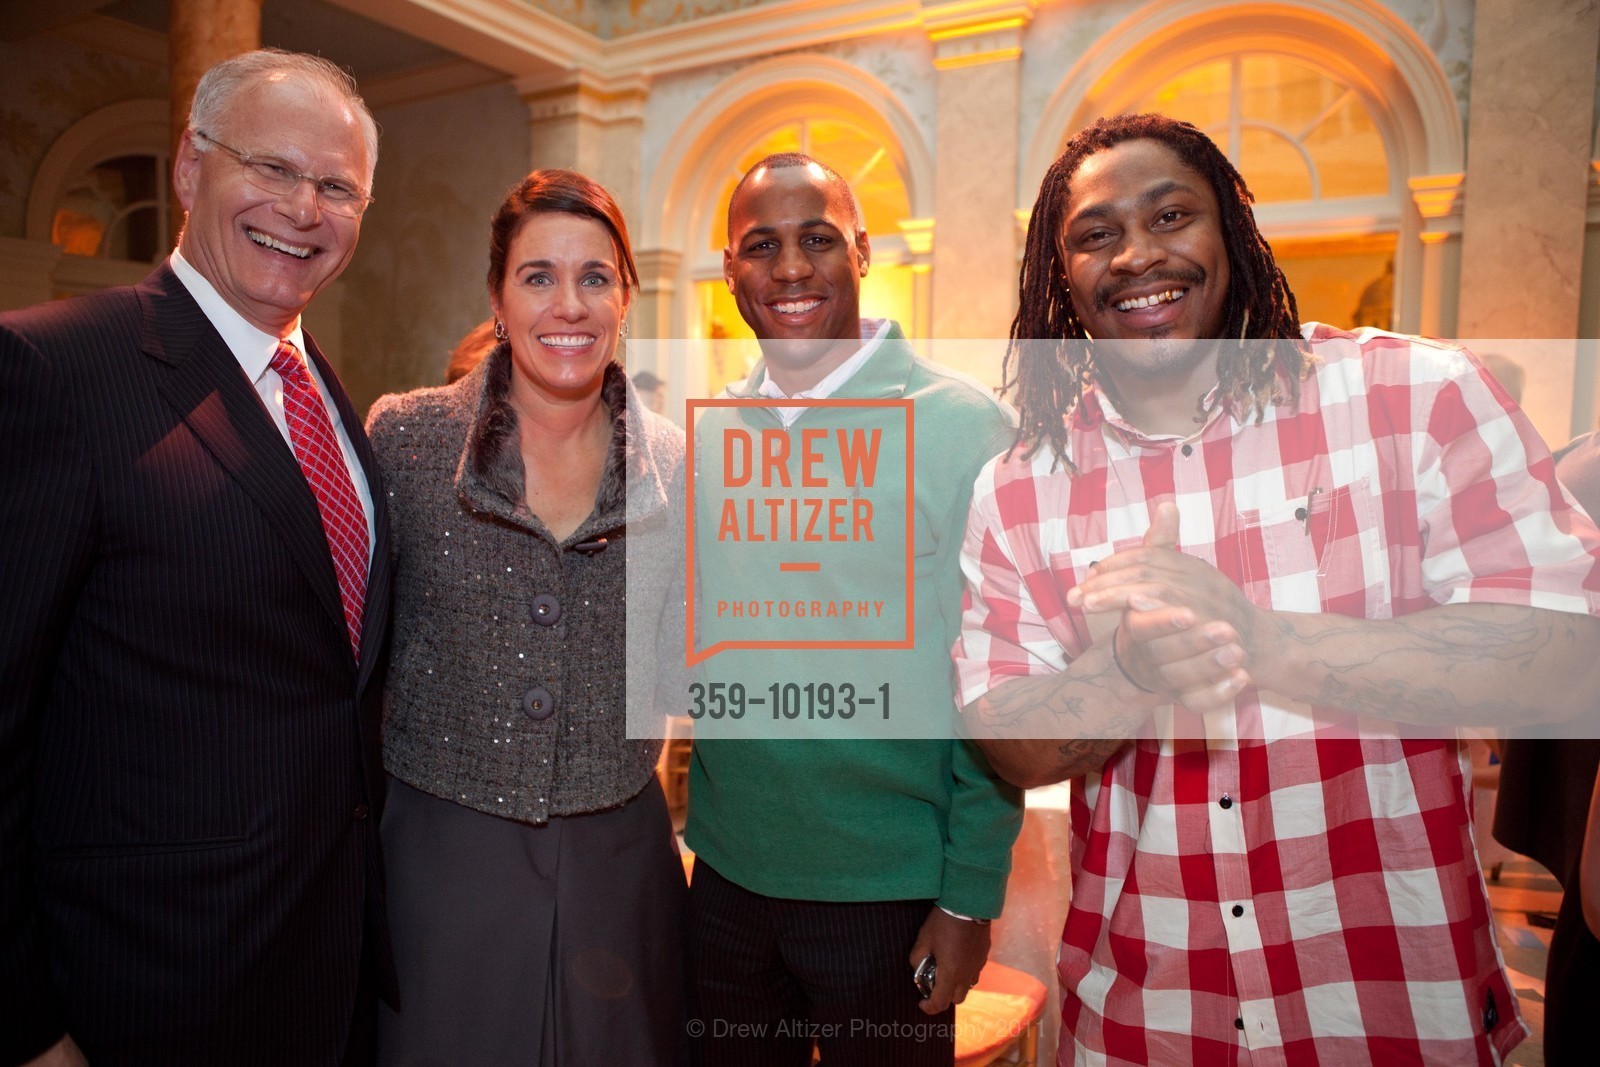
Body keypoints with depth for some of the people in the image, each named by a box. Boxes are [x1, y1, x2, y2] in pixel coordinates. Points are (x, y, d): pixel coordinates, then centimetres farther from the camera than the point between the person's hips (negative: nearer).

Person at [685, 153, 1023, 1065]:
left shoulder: (965, 426, -12)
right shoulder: (707, 435, 2)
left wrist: (971, 896, -11)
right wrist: (699, 826, 4)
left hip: (890, 892, -4)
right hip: (725, 877, 4)